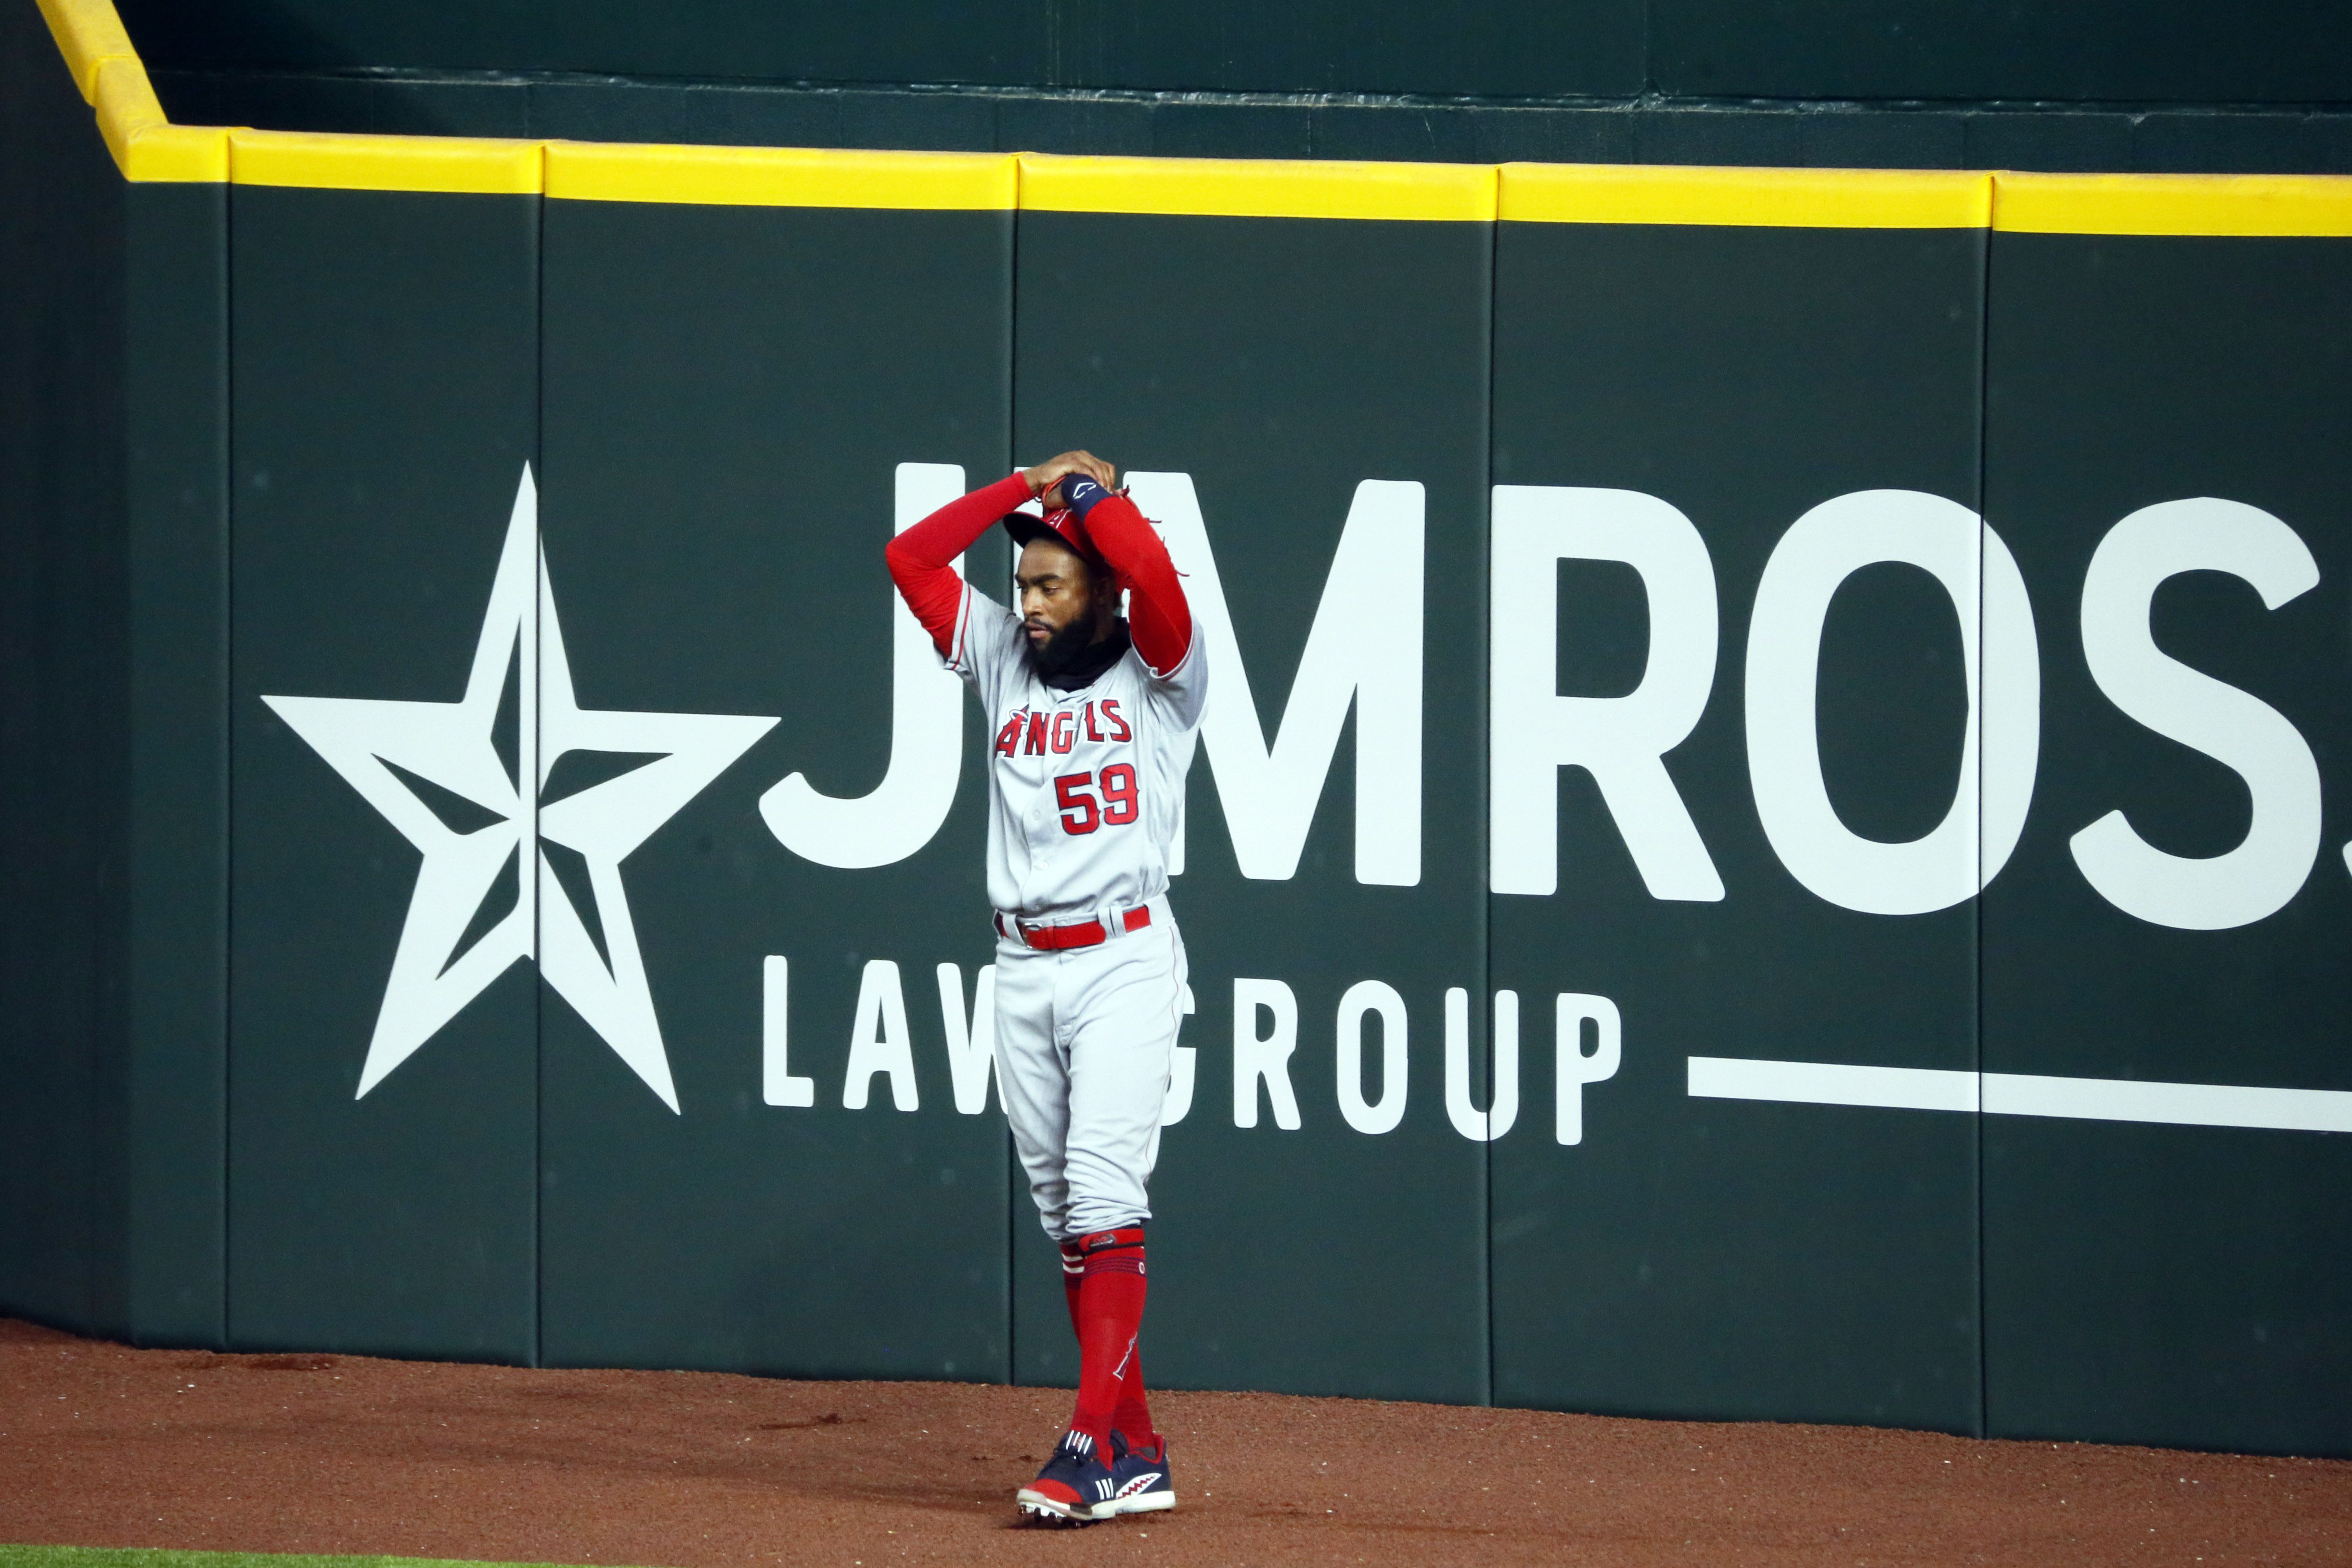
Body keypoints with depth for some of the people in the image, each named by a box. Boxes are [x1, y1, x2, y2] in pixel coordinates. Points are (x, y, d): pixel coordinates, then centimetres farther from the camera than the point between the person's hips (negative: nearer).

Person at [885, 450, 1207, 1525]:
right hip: (1022, 967, 6)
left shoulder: (1156, 674, -2)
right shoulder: (1005, 661, 13)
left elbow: (1151, 569, -21)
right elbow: (910, 556, 10)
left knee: (1103, 1192, -16)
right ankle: (1137, 1456, 7)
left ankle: (1092, 1448, -20)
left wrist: (1090, 490, -4)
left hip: (1125, 960, -6)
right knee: (1063, 1212, 4)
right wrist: (1029, 487, 7)